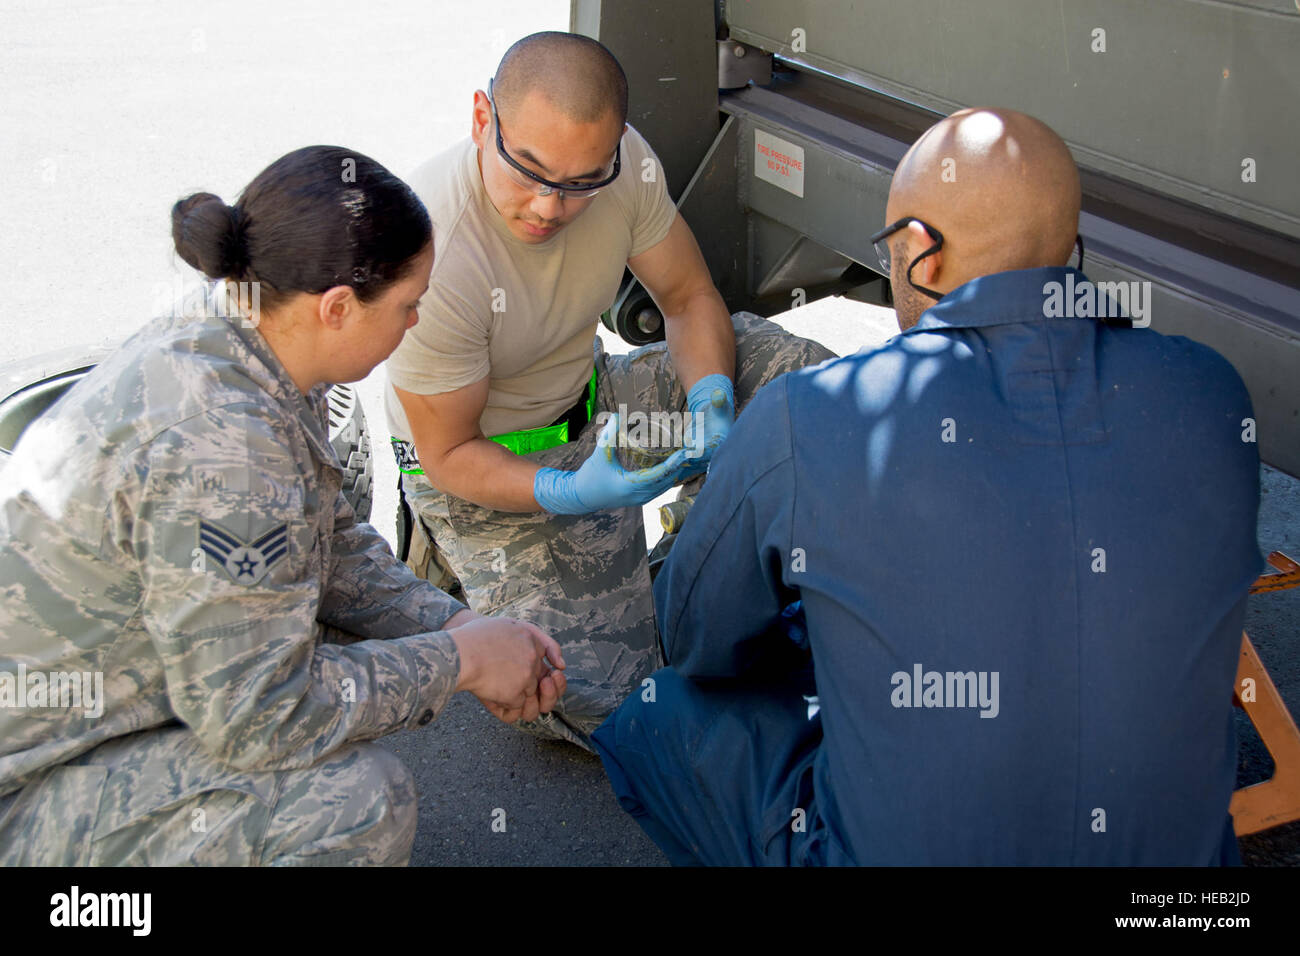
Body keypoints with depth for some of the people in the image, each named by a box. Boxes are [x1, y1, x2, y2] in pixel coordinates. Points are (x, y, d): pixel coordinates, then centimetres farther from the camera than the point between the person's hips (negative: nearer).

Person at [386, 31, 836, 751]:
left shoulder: (622, 163, -16)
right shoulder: (432, 252, -32)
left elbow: (689, 299, -3)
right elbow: (448, 454, -21)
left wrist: (710, 399, -23)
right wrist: (567, 494, -38)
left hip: (593, 405, 6)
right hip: (486, 466, -5)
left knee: (762, 351, -12)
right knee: (599, 702, -16)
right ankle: (460, 555, 10)